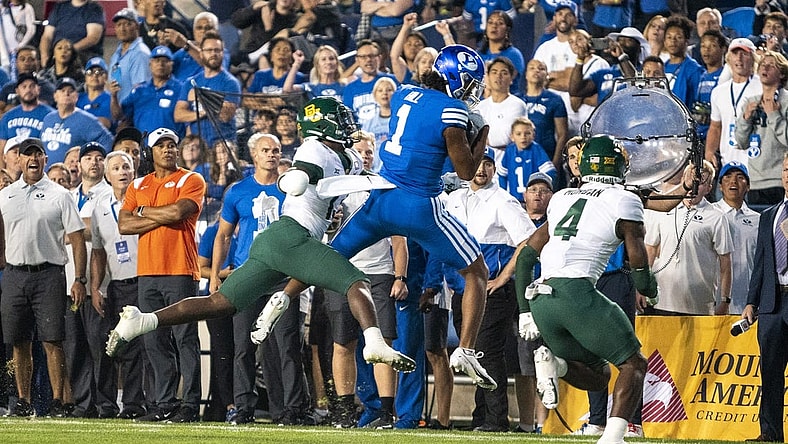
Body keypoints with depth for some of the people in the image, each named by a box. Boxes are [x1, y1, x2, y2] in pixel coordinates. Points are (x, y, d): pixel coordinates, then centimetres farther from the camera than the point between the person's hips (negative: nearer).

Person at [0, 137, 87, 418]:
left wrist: (79, 280, -8)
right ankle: (23, 402, 10)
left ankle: (58, 401, -6)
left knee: (52, 341, -7)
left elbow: (77, 240, 1)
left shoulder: (59, 195, 4)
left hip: (48, 275, -3)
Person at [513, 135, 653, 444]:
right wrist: (647, 286, 24)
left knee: (597, 376, 19)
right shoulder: (623, 201, 4)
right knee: (633, 364, 6)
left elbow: (526, 255, 23)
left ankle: (552, 361, -11)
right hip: (576, 291, -6)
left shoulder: (561, 199, 22)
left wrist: (525, 311, 27)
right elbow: (638, 260, 2)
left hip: (539, 299, 6)